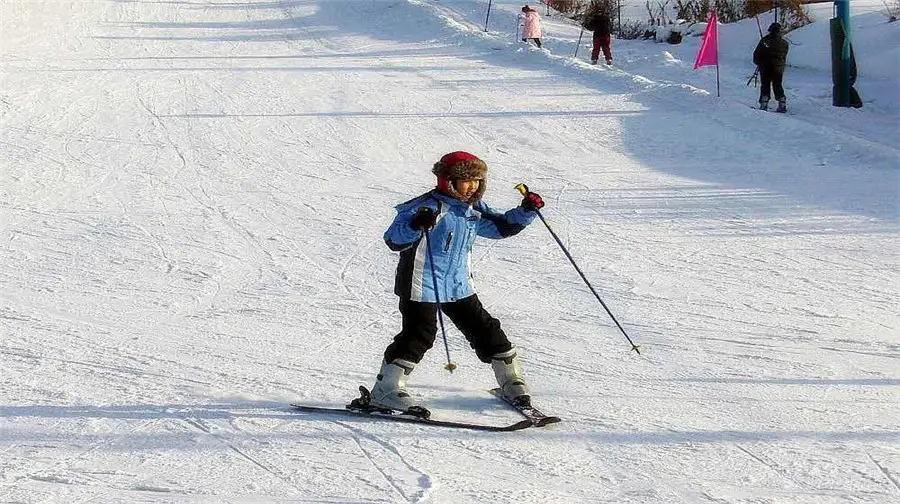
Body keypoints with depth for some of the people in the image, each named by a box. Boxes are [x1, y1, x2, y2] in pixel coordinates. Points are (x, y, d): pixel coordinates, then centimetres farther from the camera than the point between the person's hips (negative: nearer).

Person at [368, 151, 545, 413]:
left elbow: (502, 226, 21)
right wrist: (415, 225, -47)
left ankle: (512, 382, 23)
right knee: (419, 334, -15)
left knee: (484, 329, 10)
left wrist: (526, 211, 4)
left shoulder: (473, 210, 7)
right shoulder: (427, 207, -18)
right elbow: (393, 239, -26)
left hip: (459, 285, 7)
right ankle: (386, 390, -8)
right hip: (422, 284, -7)